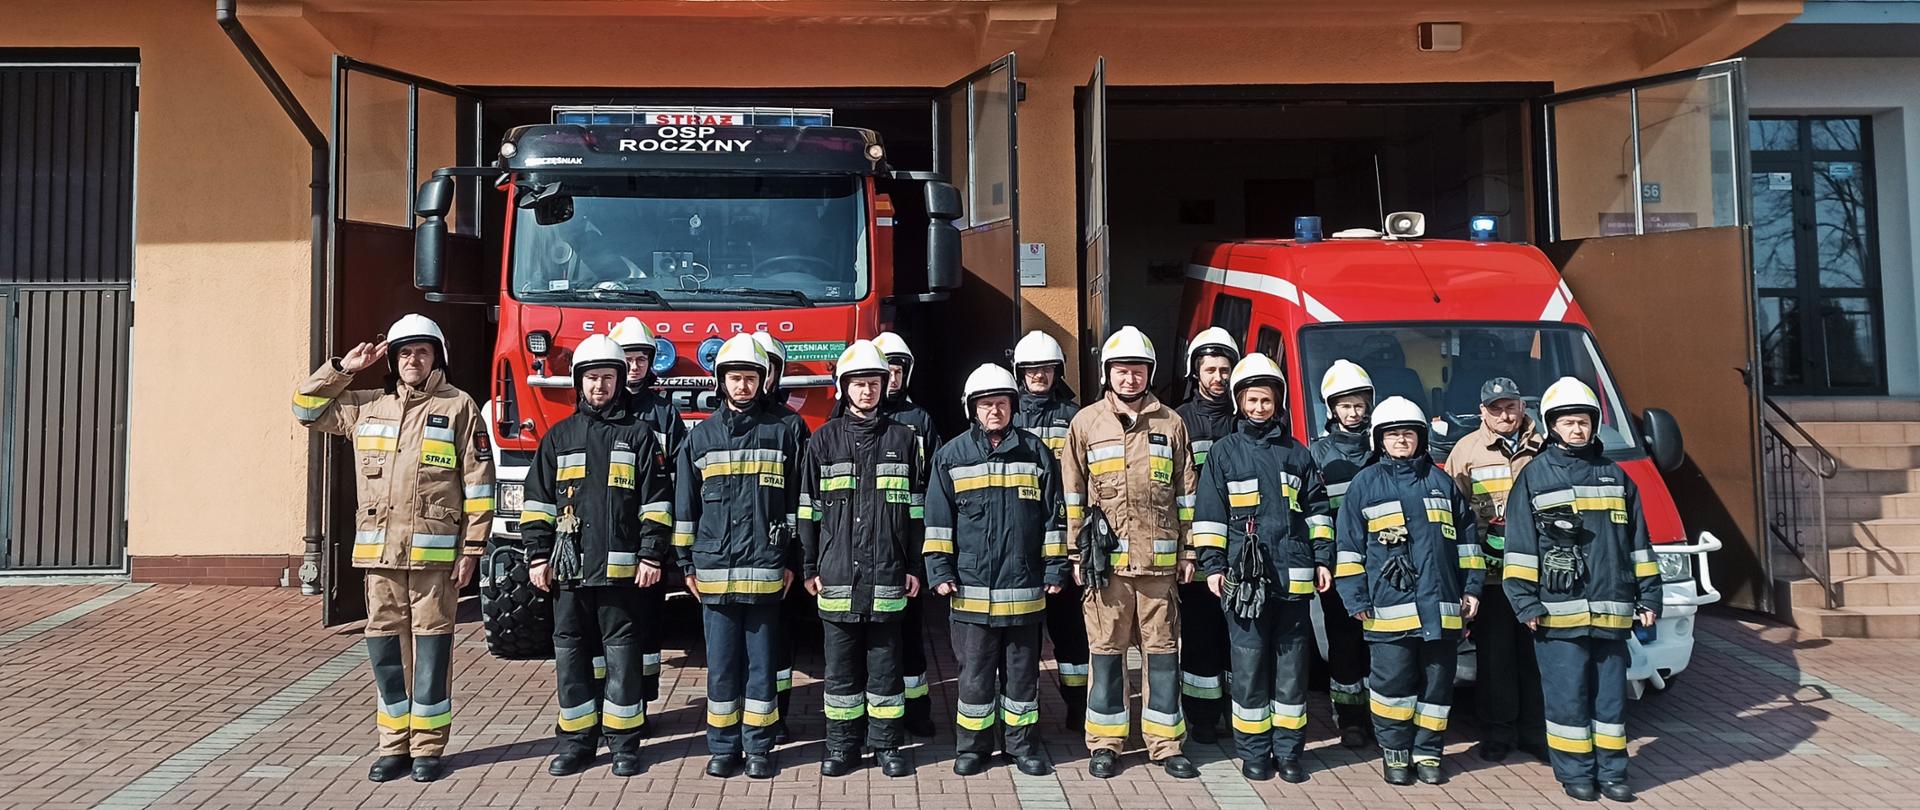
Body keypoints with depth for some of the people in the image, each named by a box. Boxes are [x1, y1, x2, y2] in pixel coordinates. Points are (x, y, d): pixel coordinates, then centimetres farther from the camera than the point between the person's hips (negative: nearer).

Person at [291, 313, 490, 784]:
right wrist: (343, 369, 10)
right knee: (386, 648, 8)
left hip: (434, 552, -4)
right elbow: (307, 409, 23)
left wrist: (473, 548, -6)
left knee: (431, 648, 1)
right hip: (379, 551, 4)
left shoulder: (458, 408, -1)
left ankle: (428, 748, 11)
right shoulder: (367, 407, 12)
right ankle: (394, 746, 19)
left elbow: (478, 483, -3)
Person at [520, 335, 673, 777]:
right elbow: (537, 502, 11)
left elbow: (655, 502, 0)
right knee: (570, 653, 7)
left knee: (622, 653, 2)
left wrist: (651, 557, -7)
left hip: (620, 568, -3)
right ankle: (576, 740, 18)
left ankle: (624, 740, 12)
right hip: (568, 568, 3)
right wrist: (538, 557, 4)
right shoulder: (559, 437, 11)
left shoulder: (639, 434, 4)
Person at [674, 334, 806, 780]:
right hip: (714, 570, 1)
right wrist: (686, 563, 6)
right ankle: (722, 746, 17)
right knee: (721, 663, 6)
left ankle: (759, 746, 15)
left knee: (762, 661, 5)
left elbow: (794, 504, 5)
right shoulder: (700, 437, 8)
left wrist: (790, 561, 2)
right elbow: (685, 505, 9)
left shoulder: (780, 434, 4)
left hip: (764, 570, -1)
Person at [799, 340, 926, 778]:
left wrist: (914, 567, 3)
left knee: (884, 660, 5)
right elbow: (809, 507, 6)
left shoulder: (902, 438, 6)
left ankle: (887, 744, 16)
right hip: (838, 573, 0)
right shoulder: (825, 439, 6)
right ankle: (842, 745, 18)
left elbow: (916, 508, 6)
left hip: (886, 576, 0)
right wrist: (809, 568, 2)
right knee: (841, 663, 7)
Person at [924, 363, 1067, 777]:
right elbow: (939, 520, 4)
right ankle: (972, 746, 19)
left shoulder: (1035, 453, 5)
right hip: (971, 587, 0)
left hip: (1024, 587, 1)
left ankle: (1023, 744, 22)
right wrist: (940, 571, -2)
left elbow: (1053, 516, 7)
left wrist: (1055, 568, 4)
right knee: (975, 672, 7)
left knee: (1022, 670, 10)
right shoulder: (951, 456, 3)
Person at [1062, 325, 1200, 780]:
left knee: (1163, 652, 6)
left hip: (1159, 558, 1)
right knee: (1106, 651, 6)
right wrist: (1077, 554, 3)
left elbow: (1185, 493, 10)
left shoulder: (1170, 423, 8)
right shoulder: (1086, 423, 5)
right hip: (1106, 559, -1)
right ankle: (1105, 744, 16)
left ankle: (1166, 744, 16)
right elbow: (1073, 495, 6)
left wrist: (1188, 552, 8)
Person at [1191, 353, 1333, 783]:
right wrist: (1212, 565, -2)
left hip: (1293, 577, 2)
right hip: (1244, 578, -2)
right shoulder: (1224, 452, 6)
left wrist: (1322, 559, 9)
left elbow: (1318, 510, 15)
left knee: (1292, 665, 6)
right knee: (1249, 666, 1)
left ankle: (1288, 751, 16)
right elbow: (1209, 513, 4)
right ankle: (1254, 751, 11)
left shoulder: (1296, 453, 13)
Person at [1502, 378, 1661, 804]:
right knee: (1568, 697, 0)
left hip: (1611, 610, 4)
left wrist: (1648, 596, 11)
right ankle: (1575, 772, 11)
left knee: (1611, 694, 10)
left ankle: (1612, 770, 20)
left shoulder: (1615, 476, 13)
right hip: (1558, 611, -4)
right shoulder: (1534, 476, 0)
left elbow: (1638, 543, 15)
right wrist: (1525, 602, -8)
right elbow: (1520, 544, -3)